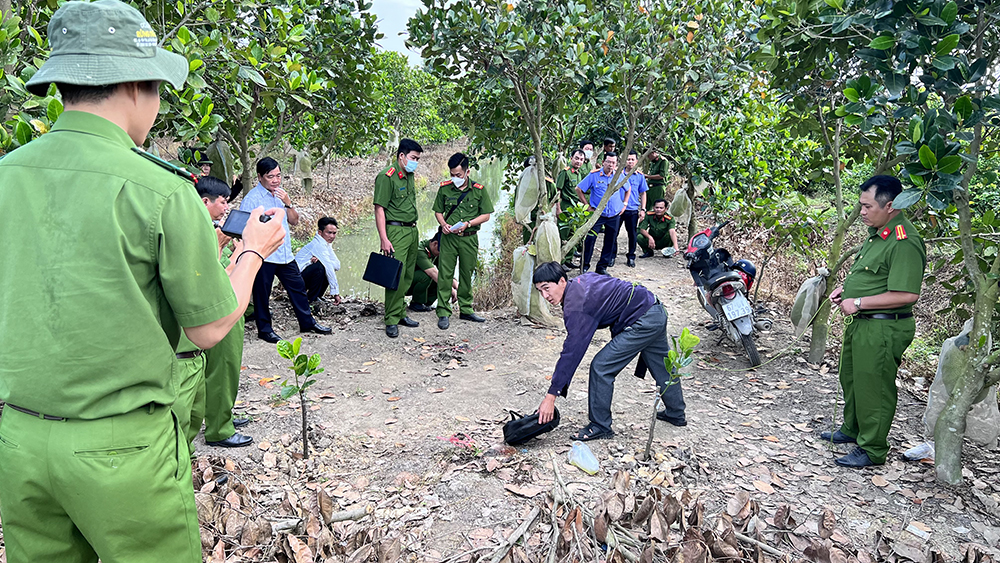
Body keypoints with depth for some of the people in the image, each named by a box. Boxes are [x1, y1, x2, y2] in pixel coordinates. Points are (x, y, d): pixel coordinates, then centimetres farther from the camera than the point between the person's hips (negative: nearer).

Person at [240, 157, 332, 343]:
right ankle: (264, 329, 20)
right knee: (262, 294, 6)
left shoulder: (280, 193, 11)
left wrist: (287, 203, -5)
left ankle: (307, 322, 27)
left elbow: (294, 221, 9)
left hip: (285, 253, 7)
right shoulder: (252, 198, -10)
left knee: (298, 287, 14)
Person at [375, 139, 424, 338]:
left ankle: (401, 313, 22)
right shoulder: (386, 177, -12)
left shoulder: (410, 175, 14)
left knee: (408, 276, 12)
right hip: (396, 231, -8)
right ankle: (392, 321, -4)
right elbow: (379, 209, -15)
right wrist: (384, 239, -20)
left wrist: (414, 228, 18)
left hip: (412, 230, 9)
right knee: (396, 276, -10)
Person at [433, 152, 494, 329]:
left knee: (467, 274, 10)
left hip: (469, 238, 0)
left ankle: (466, 310, 23)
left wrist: (467, 224, -12)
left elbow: (486, 215, 2)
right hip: (448, 237, 0)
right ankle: (443, 313, 3)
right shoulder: (444, 188, 2)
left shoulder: (479, 190, -1)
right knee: (445, 274, -3)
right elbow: (438, 211, 12)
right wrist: (443, 224, -8)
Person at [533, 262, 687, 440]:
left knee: (601, 367, -8)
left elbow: (571, 352, -26)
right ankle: (676, 414, 47)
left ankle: (600, 427, 4)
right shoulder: (579, 281, 4)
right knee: (661, 365, 27)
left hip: (643, 323, -10)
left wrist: (551, 395, -24)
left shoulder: (575, 306, -23)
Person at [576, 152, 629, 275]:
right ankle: (585, 266, 5)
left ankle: (602, 267, 19)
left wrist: (624, 204, 11)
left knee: (610, 242, 7)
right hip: (597, 214, -3)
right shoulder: (594, 175, -6)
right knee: (590, 239, -9)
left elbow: (628, 189, 21)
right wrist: (587, 205, -3)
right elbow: (579, 189, -1)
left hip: (614, 215, 3)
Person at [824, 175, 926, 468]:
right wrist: (845, 287, 8)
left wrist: (858, 303, -22)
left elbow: (907, 294, -29)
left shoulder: (905, 242, -23)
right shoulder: (876, 232, 9)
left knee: (873, 387, 2)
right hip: (861, 323, 10)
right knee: (851, 378, 23)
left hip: (883, 329, -10)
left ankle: (872, 449, 18)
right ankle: (852, 430, 41)